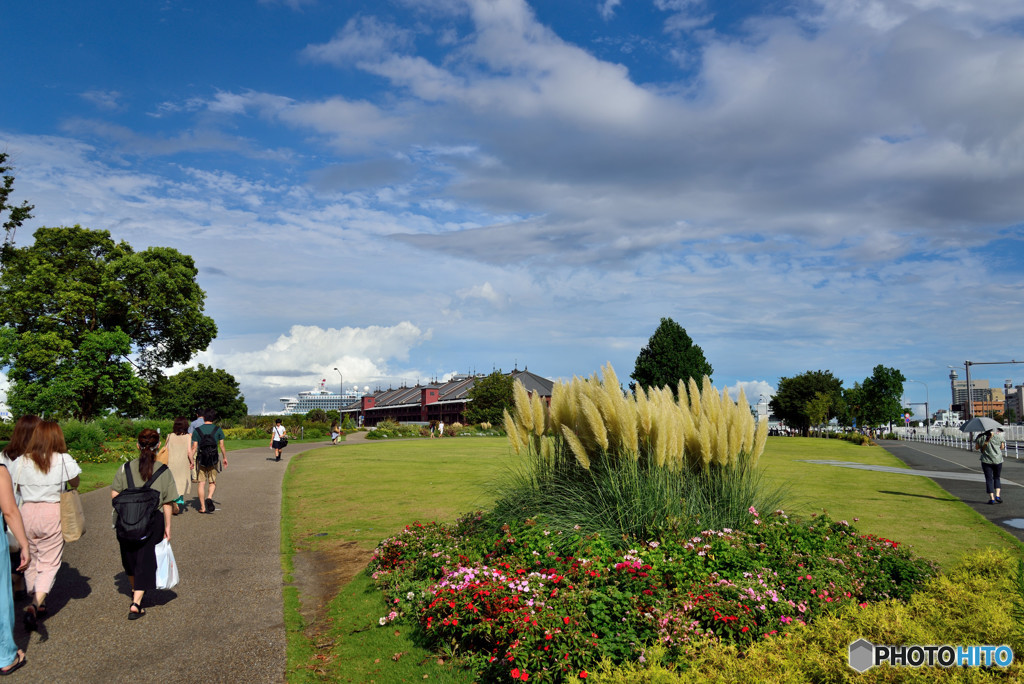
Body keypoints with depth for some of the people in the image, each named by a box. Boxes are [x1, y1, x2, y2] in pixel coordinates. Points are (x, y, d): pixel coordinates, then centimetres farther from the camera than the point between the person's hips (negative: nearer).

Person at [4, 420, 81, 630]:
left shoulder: (20, 462, -3)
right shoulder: (64, 460, -9)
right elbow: (75, 484, 4)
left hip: (27, 512, 3)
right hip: (53, 513, -3)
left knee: (31, 560, 19)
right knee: (49, 563, 4)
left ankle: (37, 602, 30)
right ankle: (35, 605, -13)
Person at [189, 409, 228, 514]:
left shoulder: (197, 430, -2)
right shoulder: (218, 429, -2)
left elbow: (194, 447, -3)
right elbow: (222, 446, 1)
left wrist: (191, 459, 8)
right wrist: (225, 458, 13)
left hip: (201, 459, 0)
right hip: (214, 460, 0)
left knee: (201, 483, 7)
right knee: (213, 482, 14)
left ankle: (202, 507, 8)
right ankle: (210, 498, -12)